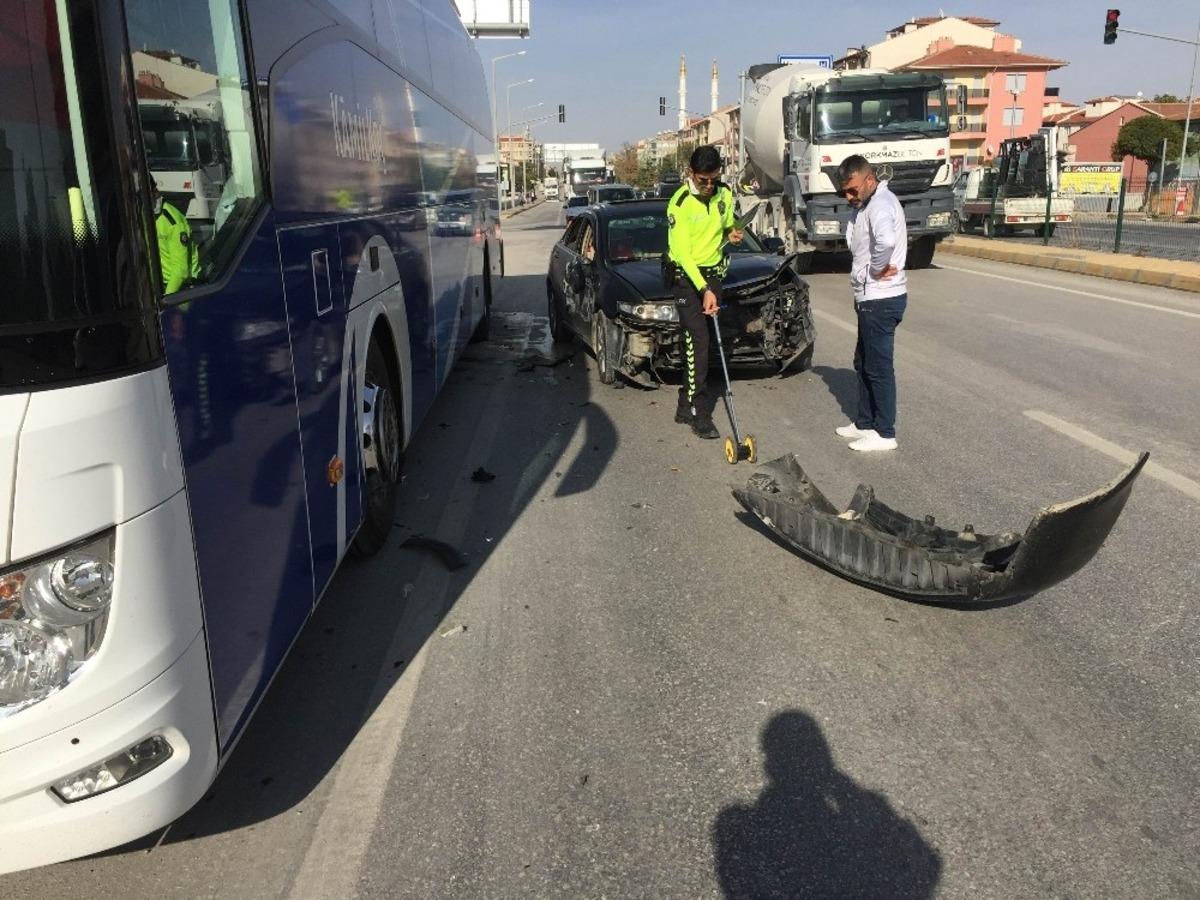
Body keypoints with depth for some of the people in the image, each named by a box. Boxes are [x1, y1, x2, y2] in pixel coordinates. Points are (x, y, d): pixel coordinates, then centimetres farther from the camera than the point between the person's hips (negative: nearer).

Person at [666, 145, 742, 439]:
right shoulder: (680, 203, -15)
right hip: (686, 276, -5)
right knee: (698, 341, -14)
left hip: (713, 274, 6)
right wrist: (704, 290, -26)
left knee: (697, 343, 6)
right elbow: (682, 252, -19)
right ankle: (700, 414, -10)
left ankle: (686, 407, 14)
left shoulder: (724, 193, 3)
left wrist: (732, 233, -3)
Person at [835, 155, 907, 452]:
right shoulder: (866, 205, 13)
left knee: (878, 366, -3)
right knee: (864, 363, 18)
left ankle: (884, 433, 6)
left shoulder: (881, 203, -19)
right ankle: (865, 422, 30)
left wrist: (877, 269, -22)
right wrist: (874, 269, 5)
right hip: (871, 297, 10)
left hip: (881, 299, -10)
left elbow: (887, 239, -40)